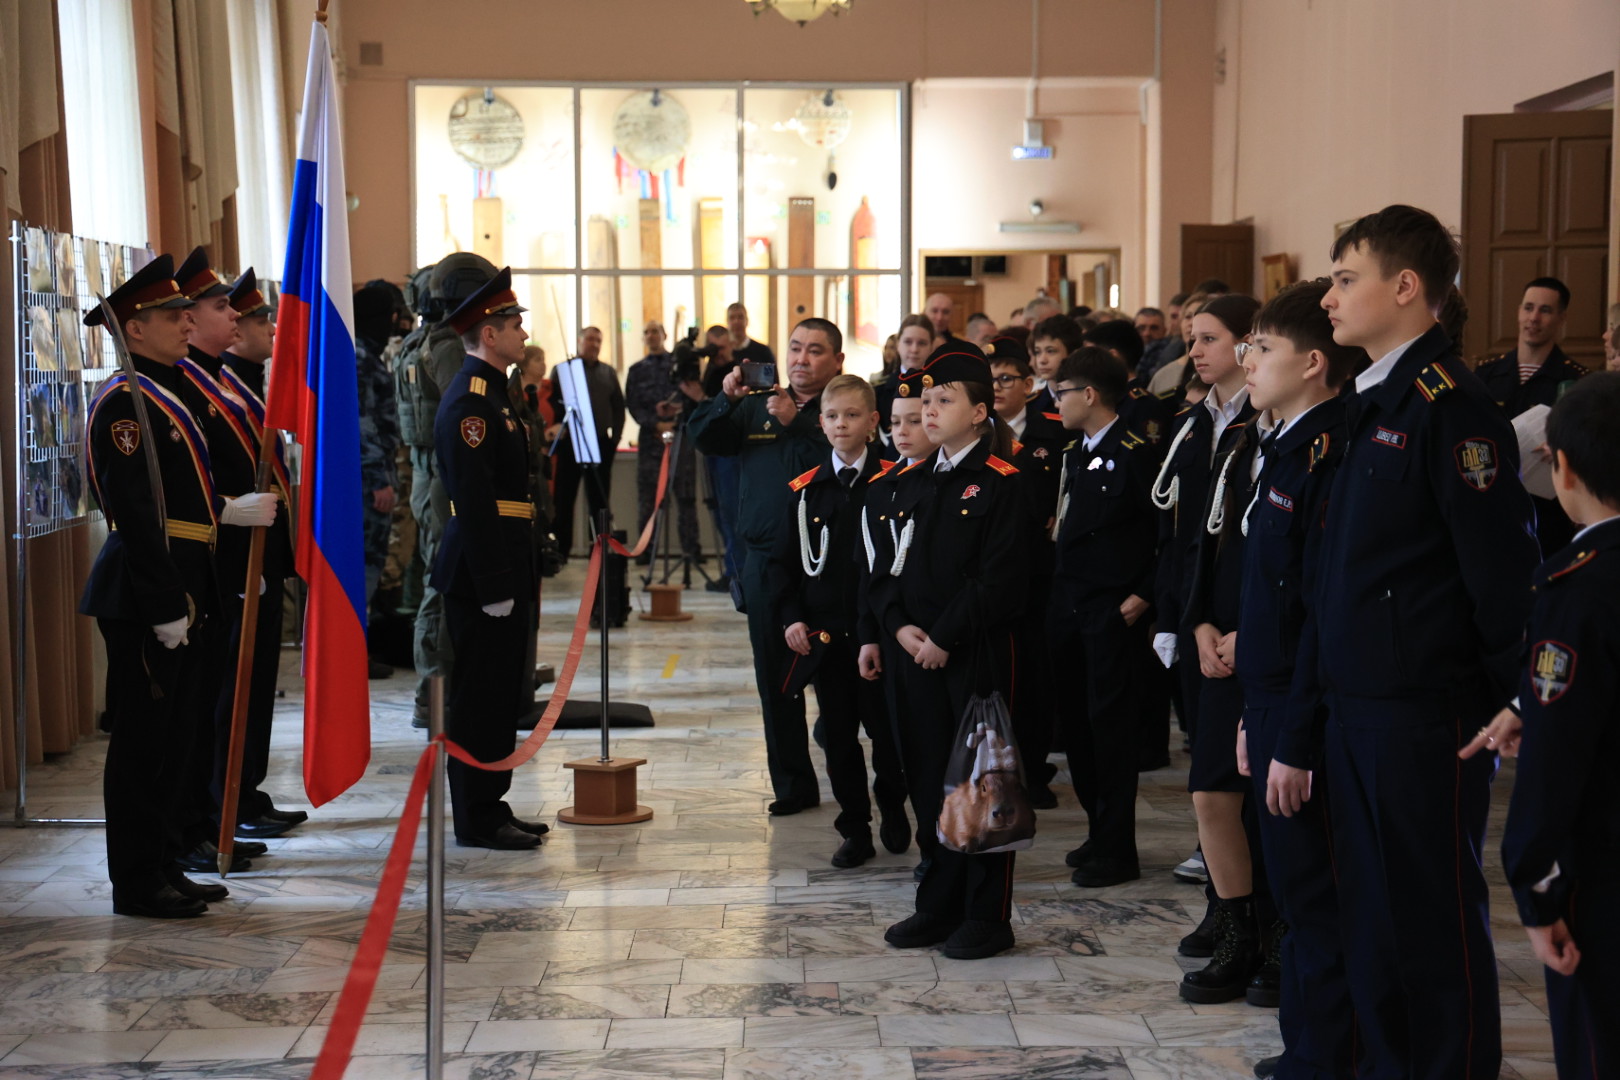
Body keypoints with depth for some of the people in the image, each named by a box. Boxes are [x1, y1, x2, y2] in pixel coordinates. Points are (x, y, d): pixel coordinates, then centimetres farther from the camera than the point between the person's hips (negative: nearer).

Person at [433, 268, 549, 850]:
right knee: (481, 697, -2)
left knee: (500, 693, 15)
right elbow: (474, 503, -22)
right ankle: (477, 819, 6)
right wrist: (494, 586, -23)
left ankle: (490, 807, 24)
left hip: (502, 572, 10)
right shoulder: (470, 402, -17)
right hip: (481, 576, -10)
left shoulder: (491, 393, 15)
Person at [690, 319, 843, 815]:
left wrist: (794, 422, -23)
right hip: (765, 560, 5)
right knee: (775, 676, 9)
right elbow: (703, 438, 5)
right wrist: (725, 399, -11)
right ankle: (793, 783, 19)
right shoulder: (757, 406, 13)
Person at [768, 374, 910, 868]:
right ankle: (855, 829, 20)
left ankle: (892, 805, 29)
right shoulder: (805, 489, 5)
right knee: (837, 734, 8)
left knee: (886, 726, 2)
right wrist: (790, 618, -4)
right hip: (822, 634, 3)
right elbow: (784, 559, 7)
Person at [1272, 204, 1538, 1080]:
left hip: (1427, 713, -9)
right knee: (1370, 910, 16)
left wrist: (1510, 706, -12)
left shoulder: (1449, 406, -15)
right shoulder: (1369, 409, 13)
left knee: (1439, 914, 2)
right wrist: (1296, 731, 17)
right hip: (1355, 708, 9)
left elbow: (1503, 570, -17)